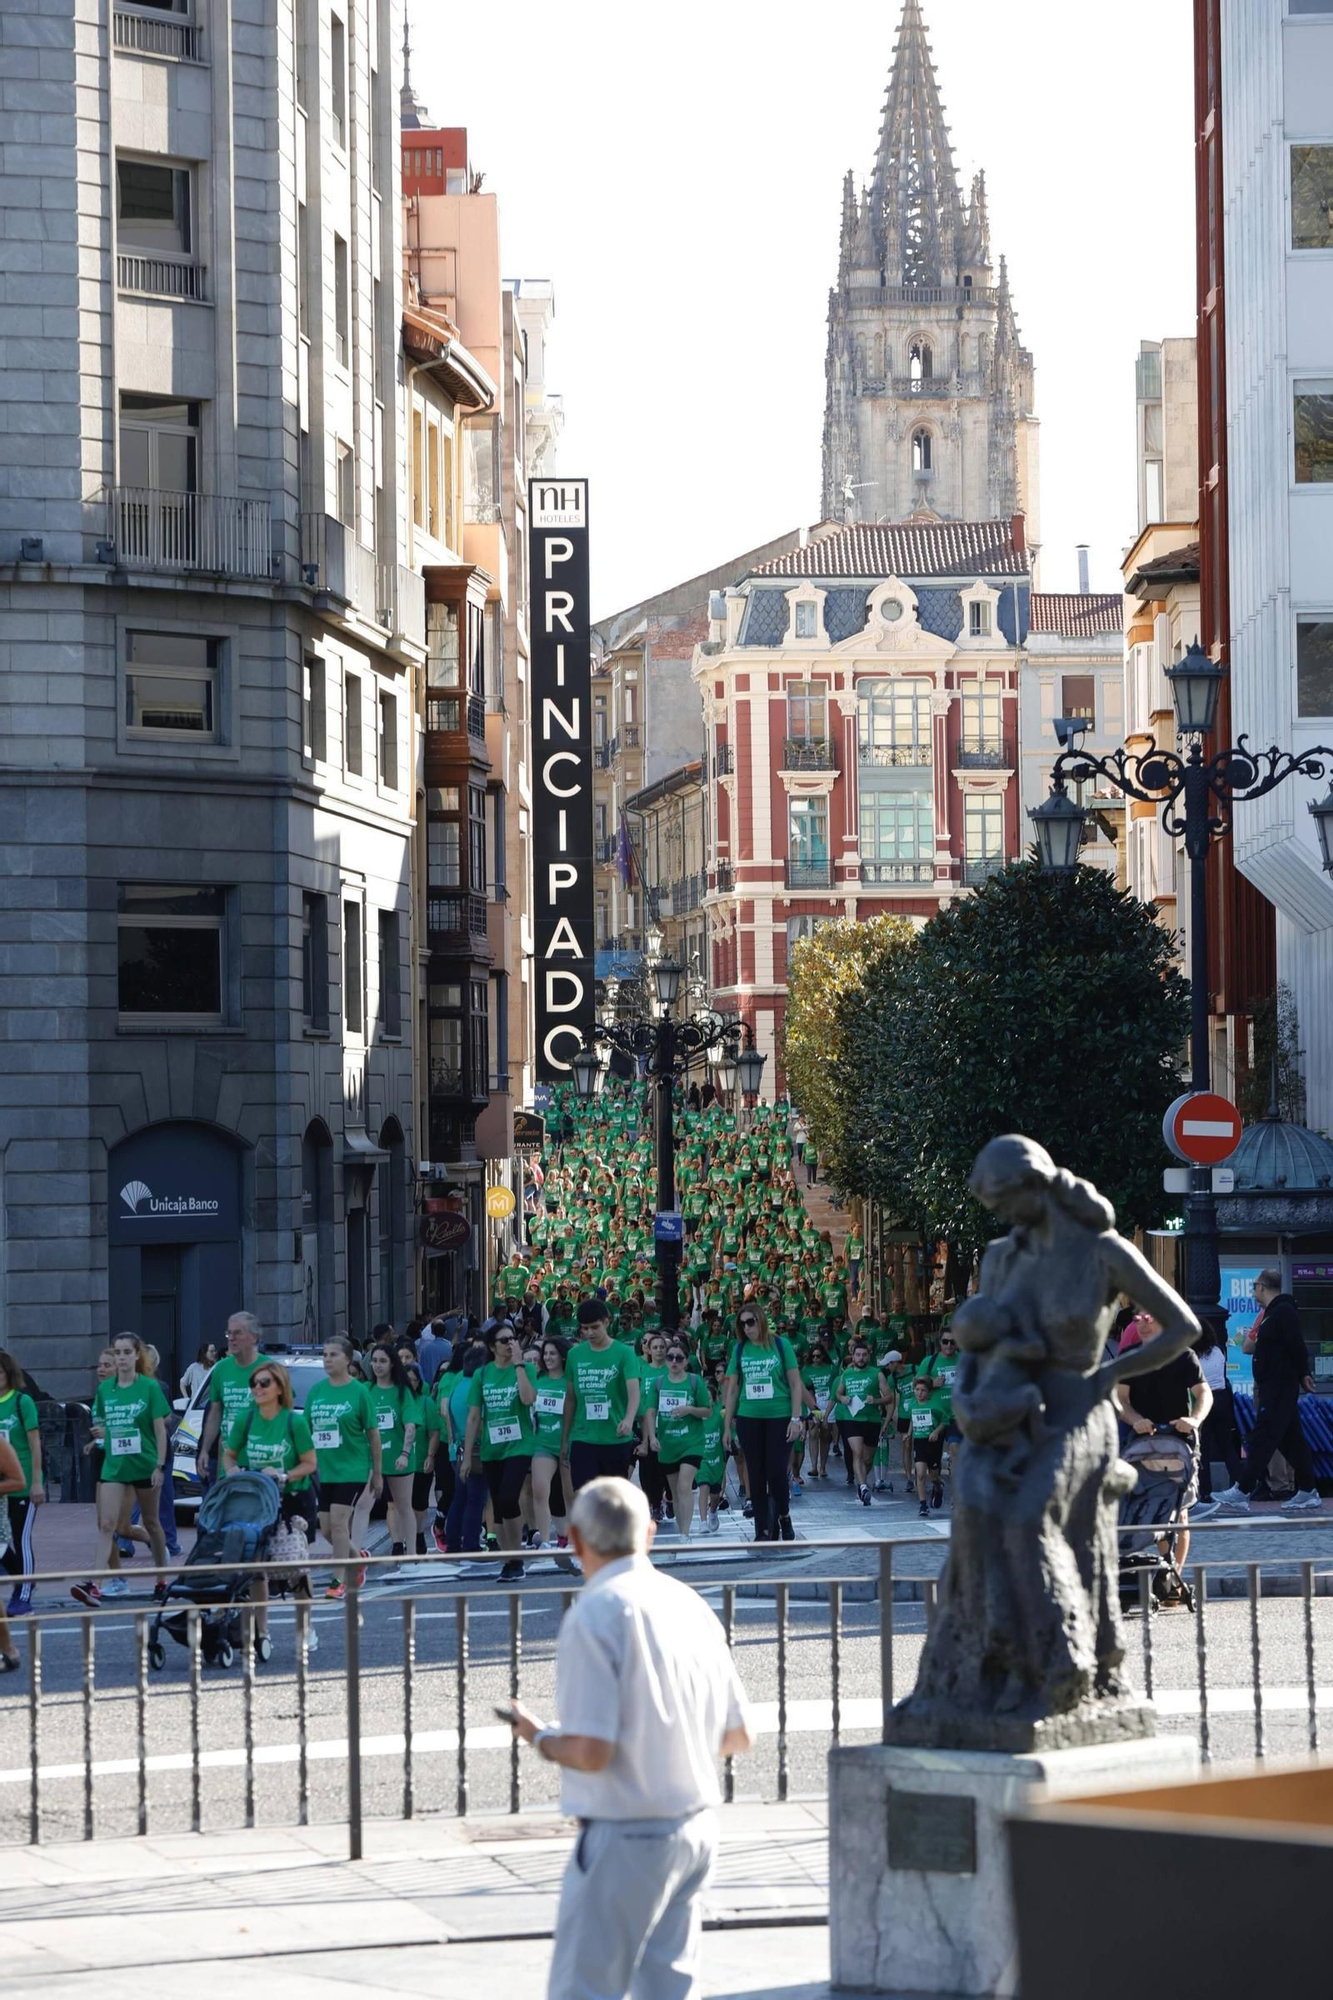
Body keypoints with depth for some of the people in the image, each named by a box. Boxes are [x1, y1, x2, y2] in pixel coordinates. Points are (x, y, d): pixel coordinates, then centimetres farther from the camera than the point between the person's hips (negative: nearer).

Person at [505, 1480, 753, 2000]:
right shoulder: (690, 1606, 6)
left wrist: (539, 1738, -2)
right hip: (697, 1827, 7)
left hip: (626, 1840, -7)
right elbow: (738, 1737, 12)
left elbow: (591, 1754, -22)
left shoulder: (595, 1616, -16)